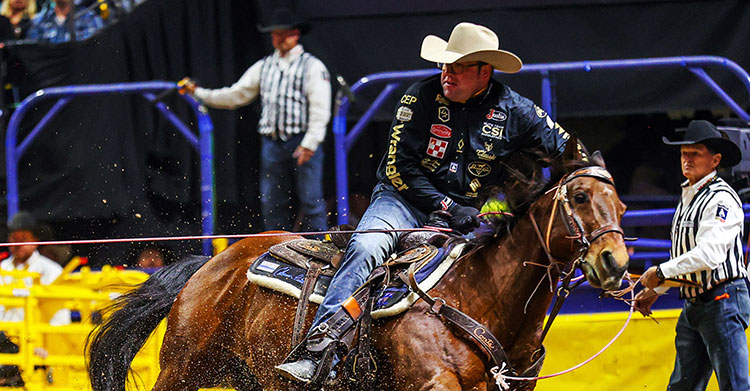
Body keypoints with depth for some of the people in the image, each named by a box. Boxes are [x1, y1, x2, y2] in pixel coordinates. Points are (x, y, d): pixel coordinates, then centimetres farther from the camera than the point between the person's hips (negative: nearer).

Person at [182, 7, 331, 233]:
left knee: (311, 202, -6)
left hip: (303, 143, -5)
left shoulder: (312, 66, 0)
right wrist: (198, 93, 12)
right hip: (272, 144, 5)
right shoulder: (263, 67, 16)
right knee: (272, 205, 6)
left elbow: (320, 110, -7)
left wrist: (309, 144, -16)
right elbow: (236, 95, 19)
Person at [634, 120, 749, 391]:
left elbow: (709, 253, -25)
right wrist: (655, 290, 24)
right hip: (693, 304, 10)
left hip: (722, 301, -10)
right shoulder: (687, 198, 18)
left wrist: (661, 272, -18)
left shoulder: (721, 199, -13)